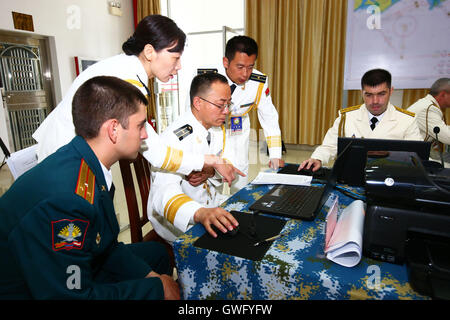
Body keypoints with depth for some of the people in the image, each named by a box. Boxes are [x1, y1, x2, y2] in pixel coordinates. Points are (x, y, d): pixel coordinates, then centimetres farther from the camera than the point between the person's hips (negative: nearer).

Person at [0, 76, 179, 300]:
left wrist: (150, 275, -4)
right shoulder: (62, 198, -33)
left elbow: (107, 245, 3)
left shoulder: (91, 167, -7)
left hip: (78, 274, 8)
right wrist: (157, 288, -18)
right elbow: (71, 294, -26)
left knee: (156, 253, 12)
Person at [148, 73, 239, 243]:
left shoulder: (218, 128, 2)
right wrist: (199, 213, -56)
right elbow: (164, 191, -37)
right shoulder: (174, 137, -25)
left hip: (213, 205, 8)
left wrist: (212, 171, -19)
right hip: (179, 221, -7)